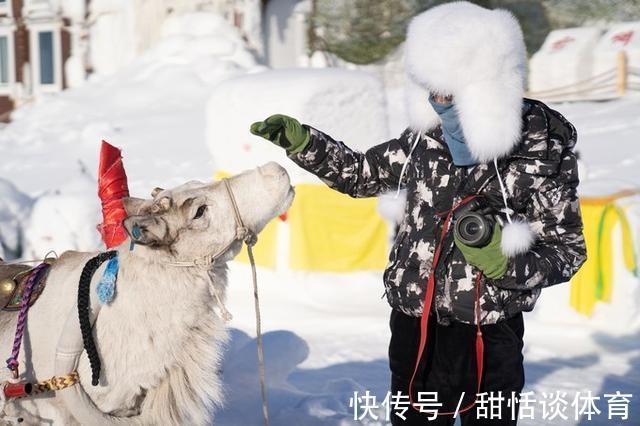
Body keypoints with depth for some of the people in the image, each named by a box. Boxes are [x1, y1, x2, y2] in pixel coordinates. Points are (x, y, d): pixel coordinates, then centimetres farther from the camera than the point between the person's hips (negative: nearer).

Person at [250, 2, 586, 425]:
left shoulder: (544, 157, -15)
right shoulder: (426, 138, -3)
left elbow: (567, 251, -9)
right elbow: (362, 173, 12)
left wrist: (505, 261, -27)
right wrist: (301, 141, 0)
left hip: (487, 334, -4)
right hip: (413, 322, 5)